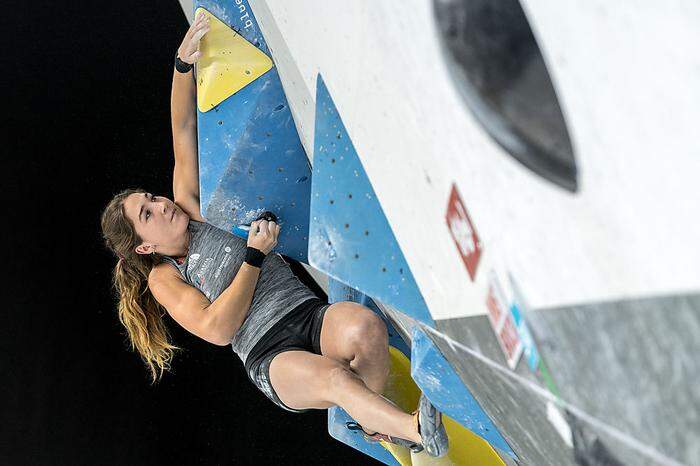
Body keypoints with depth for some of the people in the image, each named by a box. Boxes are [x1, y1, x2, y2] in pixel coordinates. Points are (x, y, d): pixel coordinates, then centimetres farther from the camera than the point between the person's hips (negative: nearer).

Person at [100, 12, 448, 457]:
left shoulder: (191, 209, 21)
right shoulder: (163, 278, 10)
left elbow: (184, 132, 14)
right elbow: (218, 329, -7)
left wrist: (184, 63, 0)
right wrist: (255, 254, -8)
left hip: (312, 314, 4)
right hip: (272, 359, -4)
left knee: (364, 325, -34)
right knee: (334, 378, -40)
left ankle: (377, 422, -13)